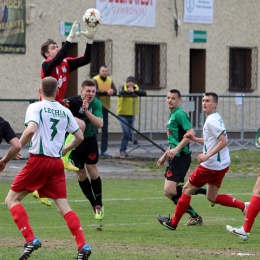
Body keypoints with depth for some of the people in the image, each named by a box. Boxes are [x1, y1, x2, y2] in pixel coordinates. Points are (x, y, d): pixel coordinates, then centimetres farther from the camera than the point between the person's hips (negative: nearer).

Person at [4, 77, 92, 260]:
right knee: (63, 206, 6)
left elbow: (31, 129, -21)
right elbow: (80, 137, 15)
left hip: (38, 160, -5)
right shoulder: (65, 111, 12)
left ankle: (31, 240, -8)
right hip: (57, 163, 5)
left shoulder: (35, 107, -3)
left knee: (12, 199, 6)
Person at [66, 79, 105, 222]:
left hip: (89, 140, 1)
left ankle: (99, 205, 7)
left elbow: (99, 124, -24)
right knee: (81, 174, 2)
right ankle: (94, 205, 15)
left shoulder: (96, 103, -13)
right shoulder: (72, 102, -21)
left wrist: (86, 111, -36)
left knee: (92, 170, -5)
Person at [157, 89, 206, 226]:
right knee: (169, 191, 7)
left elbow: (190, 133, -23)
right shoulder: (172, 115, 19)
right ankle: (195, 217, 11)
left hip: (181, 157, -10)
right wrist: (165, 156, 28)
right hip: (175, 158, 10)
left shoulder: (180, 114, -11)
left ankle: (205, 191, -9)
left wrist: (176, 149, -27)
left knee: (169, 190, -16)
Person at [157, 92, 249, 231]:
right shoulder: (216, 118, 13)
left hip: (211, 165, -10)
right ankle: (243, 205, 4)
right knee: (212, 197, 16)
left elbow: (223, 141, -26)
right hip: (221, 164, 10)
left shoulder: (212, 121, -18)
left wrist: (207, 156, -28)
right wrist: (194, 139, 11)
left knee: (187, 189, 3)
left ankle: (173, 222, 12)